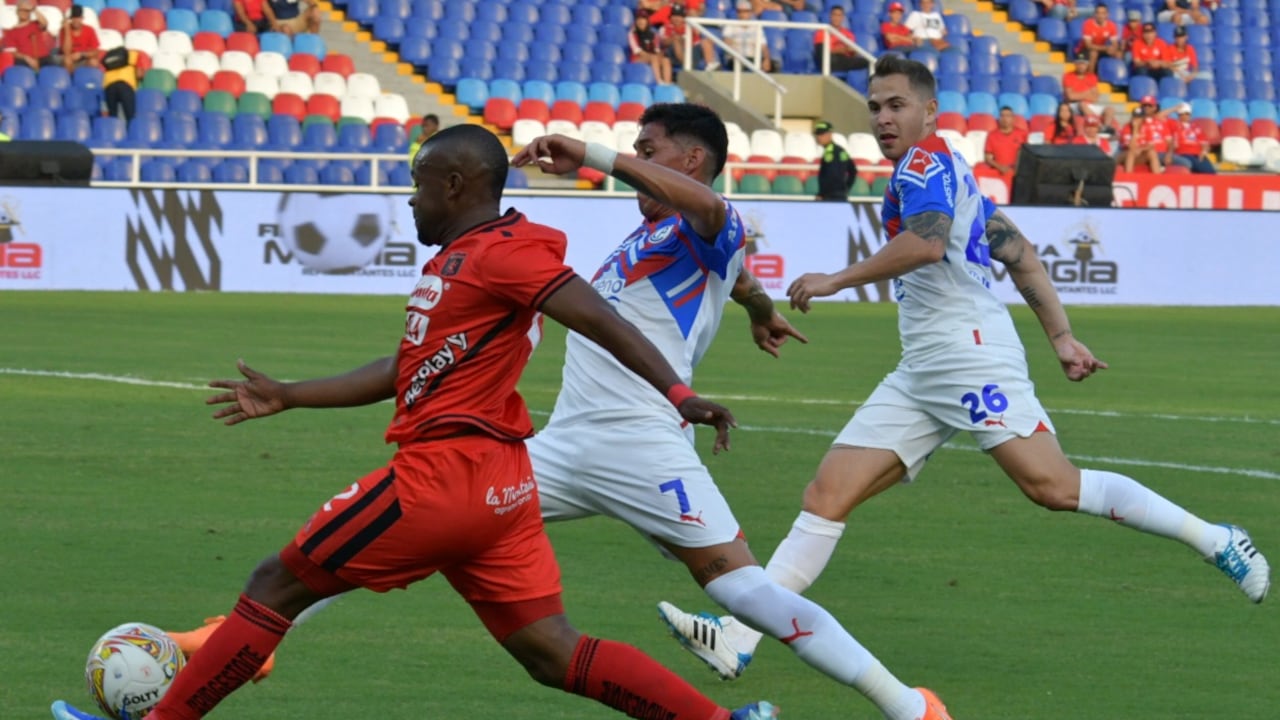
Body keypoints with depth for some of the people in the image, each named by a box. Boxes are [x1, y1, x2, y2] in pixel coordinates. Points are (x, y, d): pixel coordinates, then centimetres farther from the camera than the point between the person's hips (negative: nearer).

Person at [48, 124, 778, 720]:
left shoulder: (502, 253, -9)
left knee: (276, 586, 2)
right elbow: (405, 371, 28)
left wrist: (677, 394, -29)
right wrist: (285, 397, 30)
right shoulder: (457, 261, 21)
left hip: (442, 473, -10)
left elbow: (600, 320, -18)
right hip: (500, 482, 10)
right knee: (555, 654, 5)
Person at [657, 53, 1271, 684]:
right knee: (827, 494, -1)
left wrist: (836, 280, -19)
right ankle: (738, 635, -8)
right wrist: (1061, 336, 18)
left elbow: (926, 243, -24)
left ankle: (1216, 540, -5)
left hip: (969, 355, -10)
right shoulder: (945, 174, 24)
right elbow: (1019, 254, 23)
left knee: (1053, 486, -16)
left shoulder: (925, 163, -5)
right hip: (920, 373, 10)